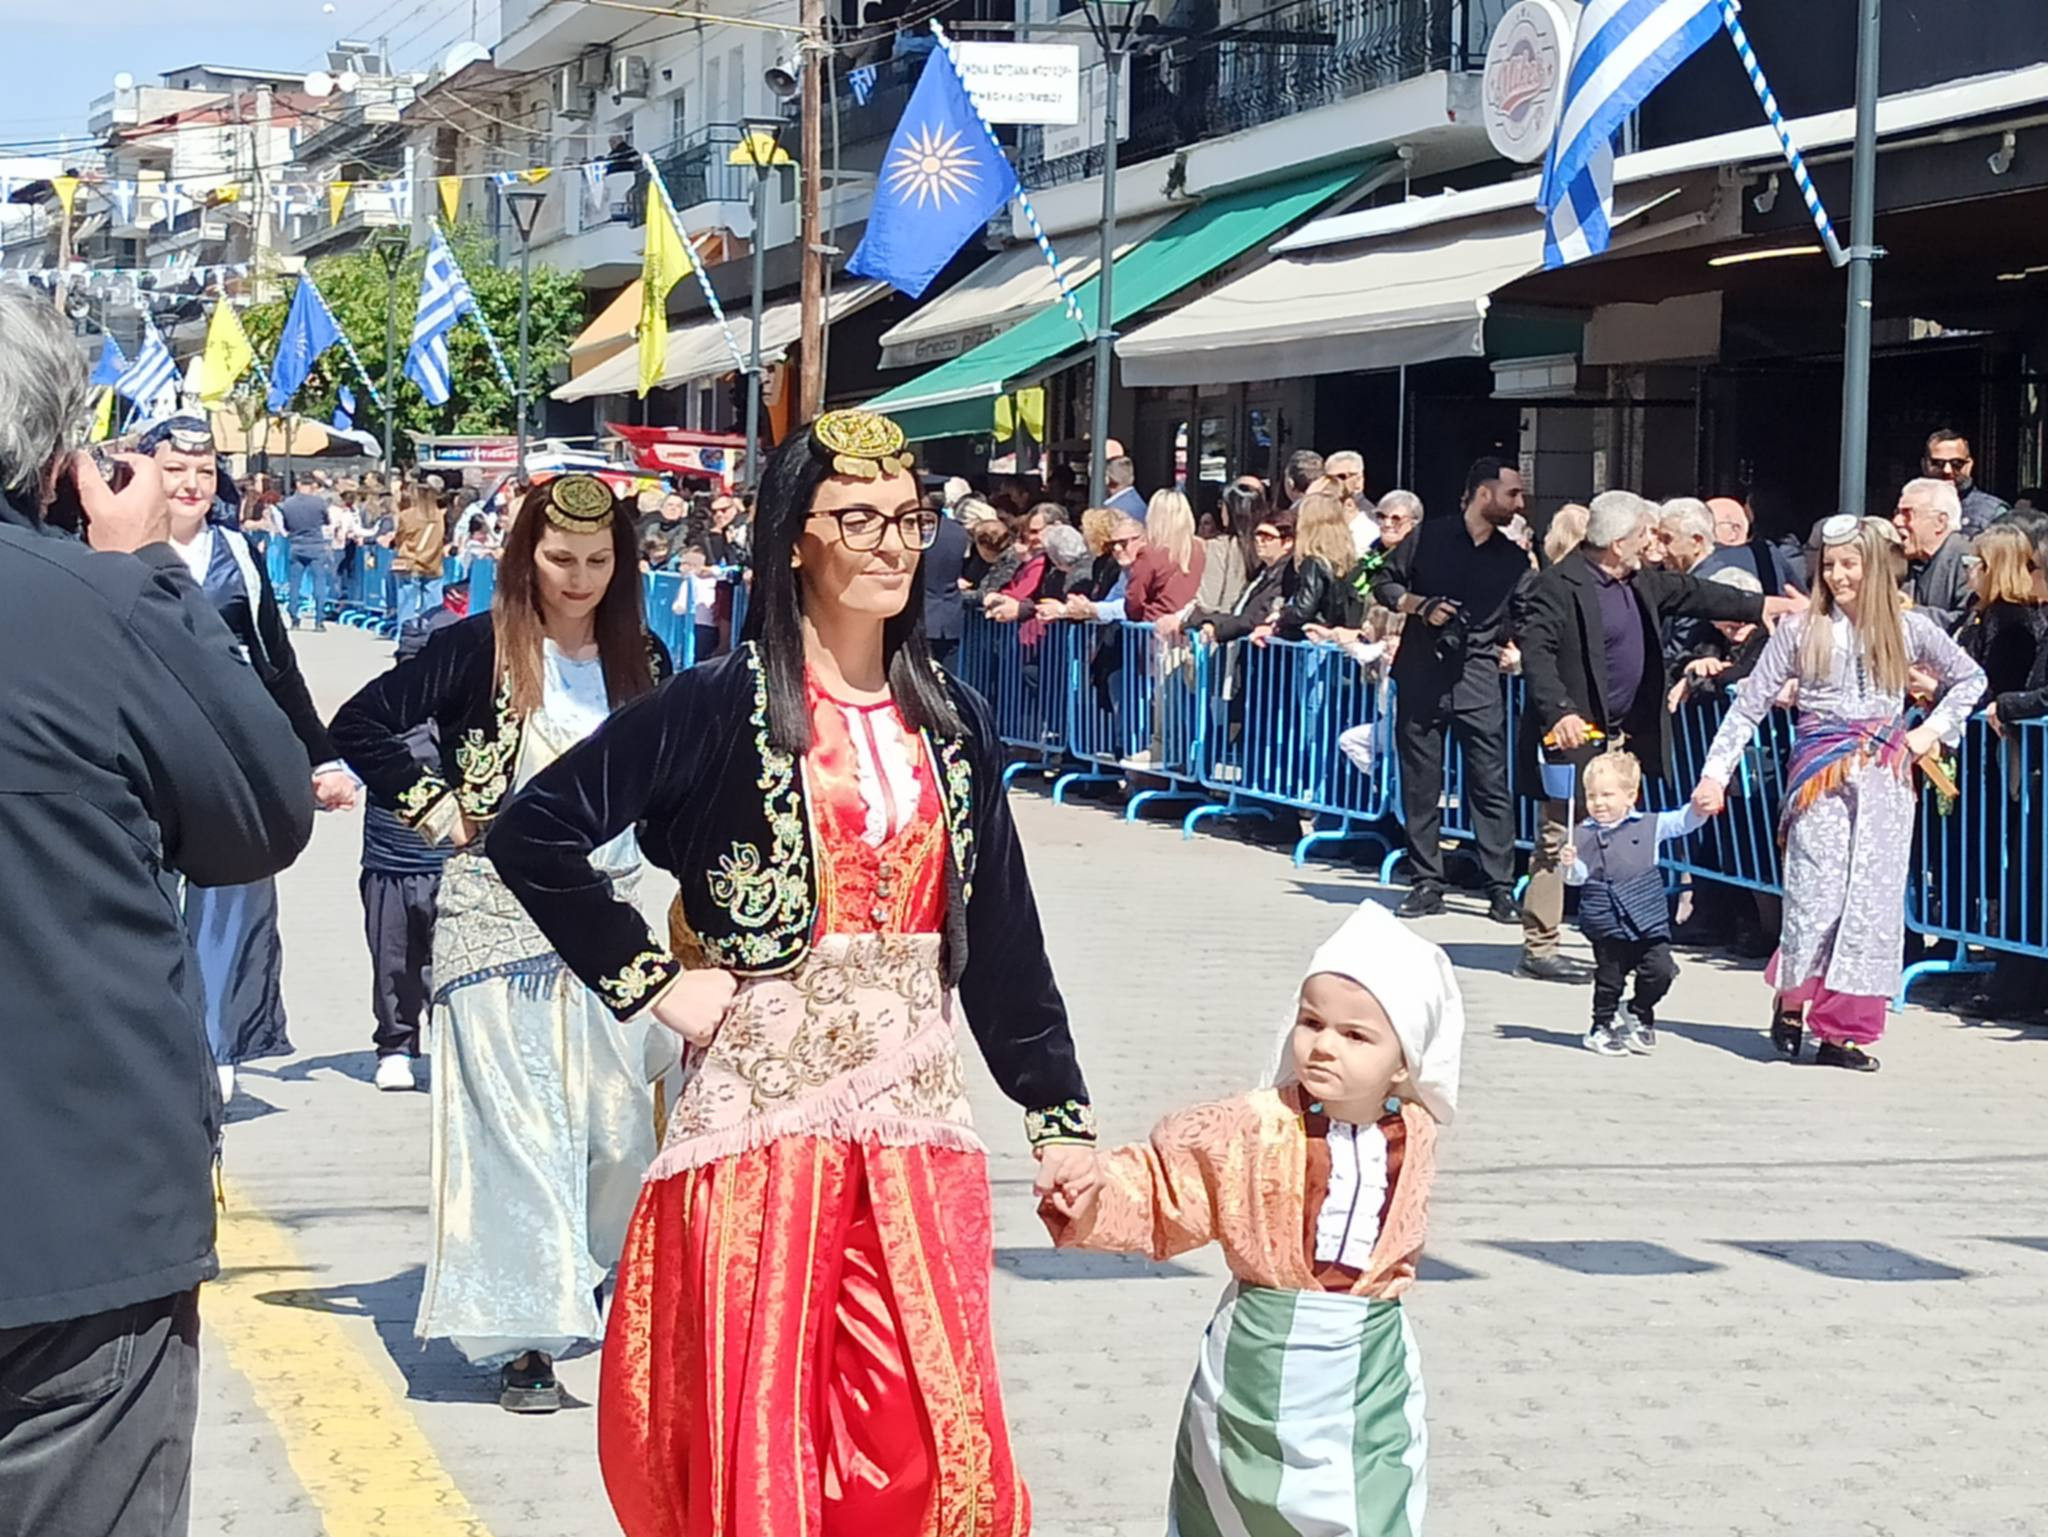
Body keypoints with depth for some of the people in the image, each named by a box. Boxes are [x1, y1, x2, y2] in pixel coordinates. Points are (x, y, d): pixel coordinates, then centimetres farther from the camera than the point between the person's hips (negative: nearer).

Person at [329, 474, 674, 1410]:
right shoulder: (479, 648, -6)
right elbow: (360, 725, -8)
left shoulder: (639, 660, 8)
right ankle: (522, 1337, 1)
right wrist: (434, 809, -10)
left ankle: (582, 1287, 28)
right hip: (496, 916, -4)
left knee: (619, 1123, 4)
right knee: (513, 1125, -4)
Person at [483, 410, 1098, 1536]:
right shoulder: (721, 707, -4)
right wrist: (649, 980, -8)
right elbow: (534, 833, -7)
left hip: (917, 1121, 4)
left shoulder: (952, 723, 10)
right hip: (764, 1112, -4)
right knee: (755, 1445, 1)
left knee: (938, 1444, 2)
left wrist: (1059, 1115, 11)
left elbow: (1002, 937, 13)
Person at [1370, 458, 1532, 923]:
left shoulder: (1514, 560, 10)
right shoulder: (1429, 537, 4)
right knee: (1420, 783, 3)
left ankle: (1501, 888, -3)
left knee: (1491, 784, -6)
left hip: (1477, 678, 0)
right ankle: (1427, 882, 12)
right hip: (1421, 674, 0)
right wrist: (1420, 605, -7)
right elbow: (1383, 583, 7)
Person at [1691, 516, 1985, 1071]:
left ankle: (1842, 1031, 3)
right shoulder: (1801, 630, 3)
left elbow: (1970, 679, 20)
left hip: (1886, 779, 2)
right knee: (1817, 896, -11)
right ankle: (1791, 1000, 16)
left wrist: (1933, 730, 6)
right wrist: (1715, 773, -5)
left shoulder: (1908, 628, 7)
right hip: (1821, 777, -2)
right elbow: (1749, 705, 2)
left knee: (1872, 901, -2)